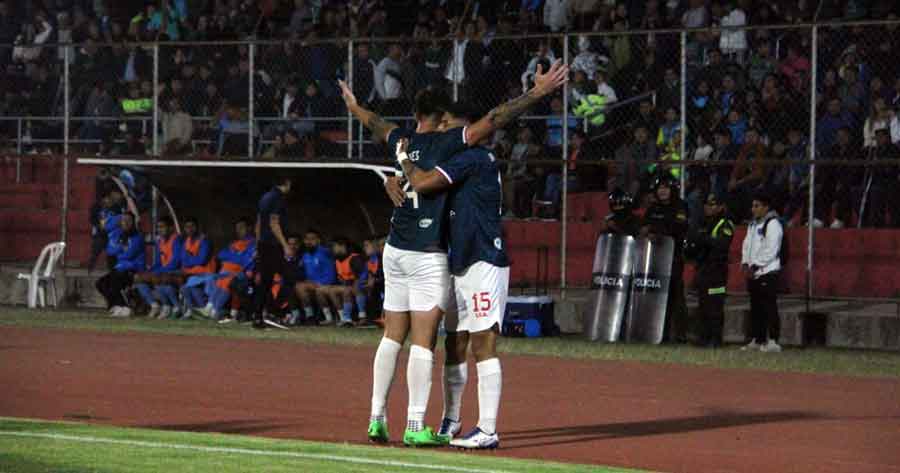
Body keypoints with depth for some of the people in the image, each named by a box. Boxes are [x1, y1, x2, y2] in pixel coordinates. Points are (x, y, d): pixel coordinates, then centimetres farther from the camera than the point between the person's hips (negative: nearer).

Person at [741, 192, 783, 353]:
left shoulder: (773, 224, -8)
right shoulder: (753, 224, 19)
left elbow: (771, 250, -15)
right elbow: (747, 244, 20)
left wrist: (756, 266, -14)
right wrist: (745, 263, 4)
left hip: (767, 272, -9)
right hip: (753, 273, 9)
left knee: (769, 307, -10)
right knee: (755, 308, 10)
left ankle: (773, 341, -11)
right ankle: (756, 340, 15)